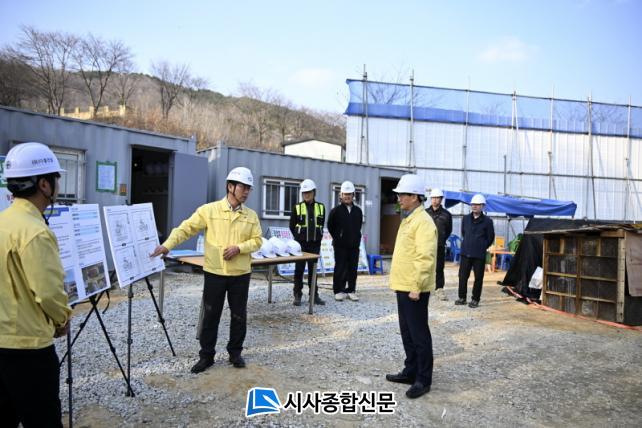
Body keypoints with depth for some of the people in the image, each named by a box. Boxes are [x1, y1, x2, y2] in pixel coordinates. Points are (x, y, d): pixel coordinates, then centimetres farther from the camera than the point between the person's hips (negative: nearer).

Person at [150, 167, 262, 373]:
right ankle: (206, 355, 23)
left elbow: (257, 240, 3)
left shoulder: (251, 216, 3)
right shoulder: (209, 210, -5)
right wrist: (168, 245, -21)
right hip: (214, 273, -2)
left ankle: (235, 352, 29)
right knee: (210, 315, 8)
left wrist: (239, 248, -14)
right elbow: (186, 228, -9)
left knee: (239, 316, 10)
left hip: (240, 274, 2)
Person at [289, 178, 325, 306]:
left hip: (315, 243, 2)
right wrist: (299, 236, -1)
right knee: (299, 269, 1)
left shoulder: (321, 207, 6)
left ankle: (314, 295, 15)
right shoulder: (297, 207, 1)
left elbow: (322, 224, 12)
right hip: (301, 243, -2)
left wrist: (318, 237, 4)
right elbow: (292, 225, 4)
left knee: (313, 269, 8)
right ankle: (297, 295, 10)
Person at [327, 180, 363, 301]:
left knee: (353, 268, 7)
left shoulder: (358, 211, 6)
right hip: (340, 245, -3)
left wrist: (356, 238, 11)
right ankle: (338, 291, 11)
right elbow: (330, 226, 4)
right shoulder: (336, 210, -4)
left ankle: (351, 290, 18)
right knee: (340, 268, 2)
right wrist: (337, 238, 7)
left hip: (354, 245, 3)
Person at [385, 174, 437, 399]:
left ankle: (423, 379, 12)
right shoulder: (408, 219, 15)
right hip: (403, 286, 10)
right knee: (407, 332, 17)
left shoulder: (423, 222, -17)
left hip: (414, 289, -10)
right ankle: (411, 371, 30)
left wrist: (416, 286, -24)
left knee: (419, 334, 1)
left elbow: (425, 258, -23)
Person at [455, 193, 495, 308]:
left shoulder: (487, 221, -4)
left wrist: (481, 247, 9)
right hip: (465, 253, 3)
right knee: (462, 276, 5)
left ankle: (475, 299, 16)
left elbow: (490, 238, 5)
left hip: (479, 255, -3)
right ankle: (462, 297, 19)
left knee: (478, 278, 4)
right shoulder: (465, 218, 7)